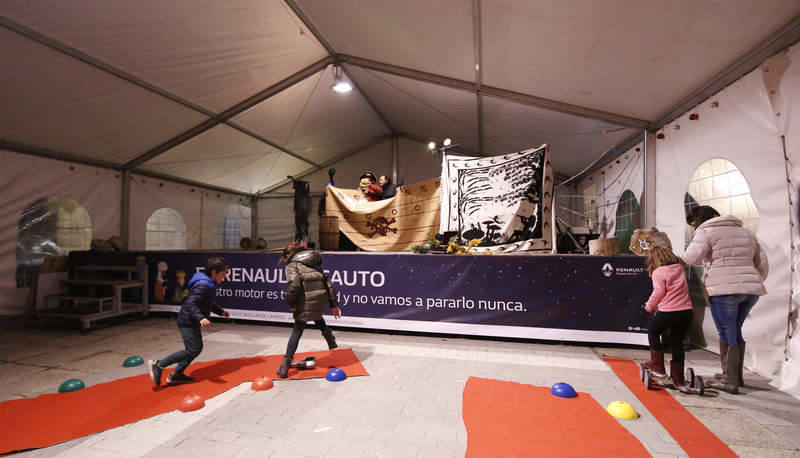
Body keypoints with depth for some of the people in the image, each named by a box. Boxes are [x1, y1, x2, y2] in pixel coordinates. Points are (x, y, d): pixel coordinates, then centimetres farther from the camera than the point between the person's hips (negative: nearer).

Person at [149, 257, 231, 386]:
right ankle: (158, 364, 2)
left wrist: (221, 311, 25)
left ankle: (176, 375, 26)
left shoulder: (209, 284, 9)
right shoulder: (203, 285, -23)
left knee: (197, 348, 15)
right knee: (193, 350, -8)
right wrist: (200, 318, -41)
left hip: (192, 322, 10)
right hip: (187, 321, -10)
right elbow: (191, 303, -30)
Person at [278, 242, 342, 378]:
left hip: (306, 299, -5)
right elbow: (328, 283, 19)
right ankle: (331, 341, 42)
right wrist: (333, 305, 22)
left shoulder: (293, 265, 4)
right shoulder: (315, 264, 23)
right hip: (322, 298, 5)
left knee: (297, 331, 8)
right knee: (317, 317, 35)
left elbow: (294, 285, -15)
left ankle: (285, 367, 13)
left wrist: (291, 303, -1)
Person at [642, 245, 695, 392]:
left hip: (668, 312, -6)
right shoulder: (680, 268, 12)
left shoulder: (658, 272, -6)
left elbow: (658, 292, -10)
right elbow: (679, 289, 19)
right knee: (677, 342, 15)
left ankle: (658, 367, 18)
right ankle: (678, 379, 18)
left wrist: (649, 306, 5)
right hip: (686, 311, 6)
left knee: (653, 333, 18)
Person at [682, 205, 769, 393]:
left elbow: (689, 259, -17)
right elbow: (763, 265, 20)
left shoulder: (706, 232, -3)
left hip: (724, 289, -8)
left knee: (727, 333, 0)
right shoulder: (746, 232, 21)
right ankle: (736, 375, 27)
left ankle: (730, 381, 5)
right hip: (751, 290, 8)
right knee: (735, 331, 19)